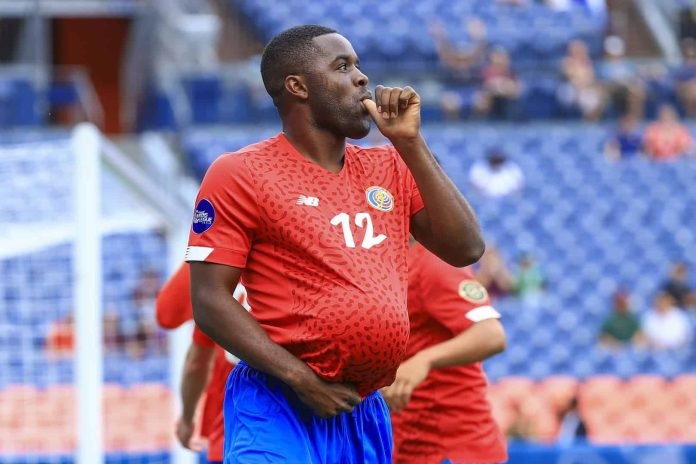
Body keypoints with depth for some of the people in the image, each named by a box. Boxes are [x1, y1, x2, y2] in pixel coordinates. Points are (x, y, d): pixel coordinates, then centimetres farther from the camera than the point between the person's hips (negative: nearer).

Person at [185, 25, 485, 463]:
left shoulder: (389, 167, 13)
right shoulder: (239, 174, -3)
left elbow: (466, 248, 6)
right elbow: (211, 302, -8)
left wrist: (410, 142, 2)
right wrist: (302, 379, -16)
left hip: (367, 413, 5)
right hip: (280, 409, -5)